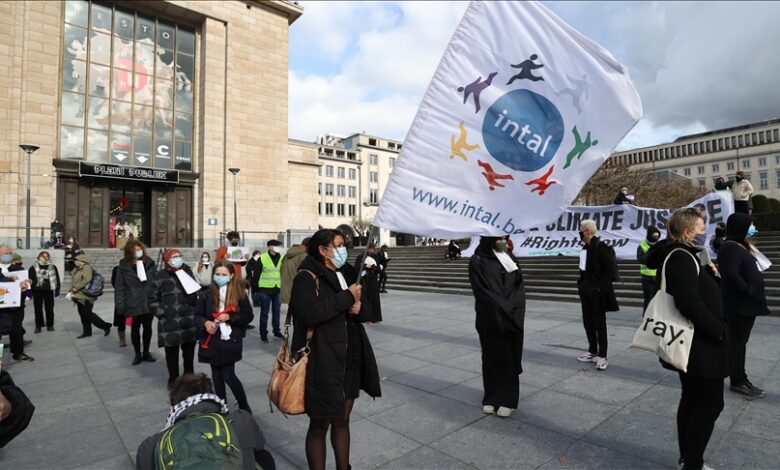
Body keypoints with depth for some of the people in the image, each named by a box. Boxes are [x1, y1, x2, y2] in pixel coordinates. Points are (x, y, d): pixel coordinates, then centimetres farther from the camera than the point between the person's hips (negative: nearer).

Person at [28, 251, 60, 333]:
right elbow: (30, 280, 0)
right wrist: (29, 290, -5)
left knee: (49, 308, 6)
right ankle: (38, 326, 14)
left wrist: (57, 289, 4)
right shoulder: (33, 268, 0)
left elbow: (57, 279, 9)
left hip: (49, 291, 1)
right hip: (37, 291, -1)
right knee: (38, 309, 5)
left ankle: (50, 325, 15)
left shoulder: (53, 267, 6)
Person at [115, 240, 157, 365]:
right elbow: (119, 287, -4)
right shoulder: (123, 267, -5)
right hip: (133, 304, -2)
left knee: (148, 328, 14)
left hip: (149, 302, 2)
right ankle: (137, 354, 28)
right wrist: (120, 304, -9)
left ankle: (146, 352, 31)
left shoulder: (149, 263, 2)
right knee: (135, 329, 11)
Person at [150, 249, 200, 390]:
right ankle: (174, 381, 28)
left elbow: (196, 293, 15)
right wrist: (163, 312, -9)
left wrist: (196, 308, 1)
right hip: (170, 324, -3)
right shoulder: (161, 277, -6)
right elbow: (153, 301, 0)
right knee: (172, 353, 9)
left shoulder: (187, 273, 7)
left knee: (189, 352, 15)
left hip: (190, 322, 4)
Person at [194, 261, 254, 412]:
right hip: (212, 341, 3)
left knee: (228, 376, -2)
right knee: (217, 376, 13)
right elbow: (197, 315, 7)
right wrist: (205, 323, -14)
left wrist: (230, 317, -16)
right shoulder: (207, 294, 0)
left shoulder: (239, 293, -5)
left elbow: (248, 316, -3)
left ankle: (244, 406, 19)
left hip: (230, 341, -3)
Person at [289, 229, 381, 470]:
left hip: (350, 361, 7)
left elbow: (367, 309, 15)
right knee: (320, 425, 9)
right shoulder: (306, 278, -11)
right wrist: (347, 297, -19)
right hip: (322, 364, -7)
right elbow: (310, 313, -28)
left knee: (342, 421, 21)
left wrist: (359, 307, -8)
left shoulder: (346, 274, 11)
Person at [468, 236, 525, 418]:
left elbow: (519, 287, 2)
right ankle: (491, 397, 23)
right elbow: (482, 291, -13)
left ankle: (507, 399, 19)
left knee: (510, 357, 7)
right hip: (490, 320, -3)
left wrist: (512, 310, -12)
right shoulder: (477, 261, -7)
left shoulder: (511, 258, 7)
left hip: (512, 319, 3)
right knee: (491, 357, 9)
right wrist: (504, 310, -15)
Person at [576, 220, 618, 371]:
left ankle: (602, 356, 9)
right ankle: (592, 352, 27)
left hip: (597, 293, -8)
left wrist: (600, 286, -17)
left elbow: (611, 269, -16)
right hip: (586, 292, 8)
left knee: (599, 324, 0)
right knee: (588, 322, 14)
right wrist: (581, 284, 10)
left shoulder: (601, 247, -14)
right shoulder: (586, 249, 11)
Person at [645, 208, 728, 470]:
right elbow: (690, 303, -28)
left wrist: (706, 271, 3)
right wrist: (718, 331, -19)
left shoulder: (677, 255, 12)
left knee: (692, 400, 18)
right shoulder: (681, 257, -20)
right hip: (699, 345, -10)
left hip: (690, 343, 10)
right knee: (710, 403, 1)